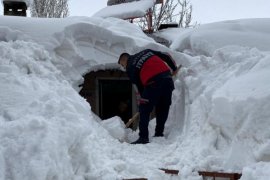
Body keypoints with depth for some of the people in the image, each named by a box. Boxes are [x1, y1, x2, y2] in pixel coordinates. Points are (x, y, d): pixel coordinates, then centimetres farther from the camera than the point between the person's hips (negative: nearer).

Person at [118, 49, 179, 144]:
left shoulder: (130, 68, 10)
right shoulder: (146, 52, 24)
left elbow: (139, 85, 9)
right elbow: (166, 56, 21)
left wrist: (144, 99, 20)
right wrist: (174, 68, 30)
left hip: (153, 83, -6)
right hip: (167, 78, 6)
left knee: (144, 110, 3)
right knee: (163, 108, 18)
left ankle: (143, 137, -3)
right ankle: (159, 133, 25)